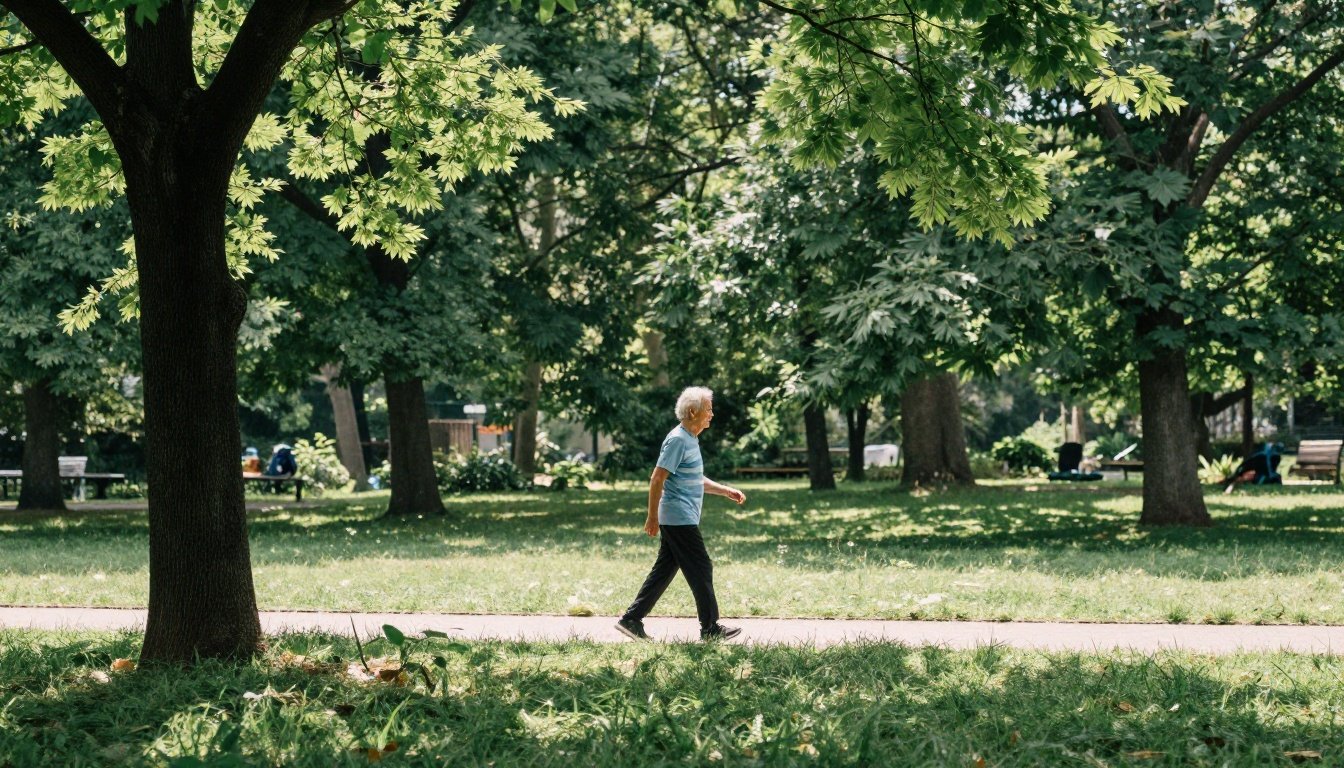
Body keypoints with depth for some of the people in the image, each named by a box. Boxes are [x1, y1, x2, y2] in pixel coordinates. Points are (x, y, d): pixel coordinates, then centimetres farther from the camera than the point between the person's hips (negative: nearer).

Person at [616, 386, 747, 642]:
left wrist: (726, 491, 18)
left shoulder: (690, 440, 16)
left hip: (678, 520, 10)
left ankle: (632, 619, 11)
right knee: (701, 570, -3)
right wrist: (653, 517, -18)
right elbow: (657, 479, -19)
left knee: (664, 571, 10)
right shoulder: (678, 439, -16)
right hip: (680, 519, -10)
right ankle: (710, 628, 4)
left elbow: (697, 480, 26)